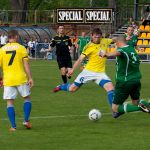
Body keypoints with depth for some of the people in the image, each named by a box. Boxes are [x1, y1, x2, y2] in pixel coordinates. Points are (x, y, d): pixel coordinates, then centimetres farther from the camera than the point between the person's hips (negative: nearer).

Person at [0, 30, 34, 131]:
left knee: (10, 103, 5)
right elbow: (26, 65, -6)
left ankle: (13, 126, 0)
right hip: (21, 78, -1)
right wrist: (30, 78, -3)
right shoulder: (21, 48, -2)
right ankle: (26, 120, 4)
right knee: (27, 98, 16)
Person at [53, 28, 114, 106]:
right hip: (88, 71, -2)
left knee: (110, 88, -19)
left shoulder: (104, 41, 1)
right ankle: (60, 87, 36)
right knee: (72, 89, 2)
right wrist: (73, 69, -16)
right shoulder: (89, 46, -10)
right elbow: (80, 59, -9)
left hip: (100, 73, 2)